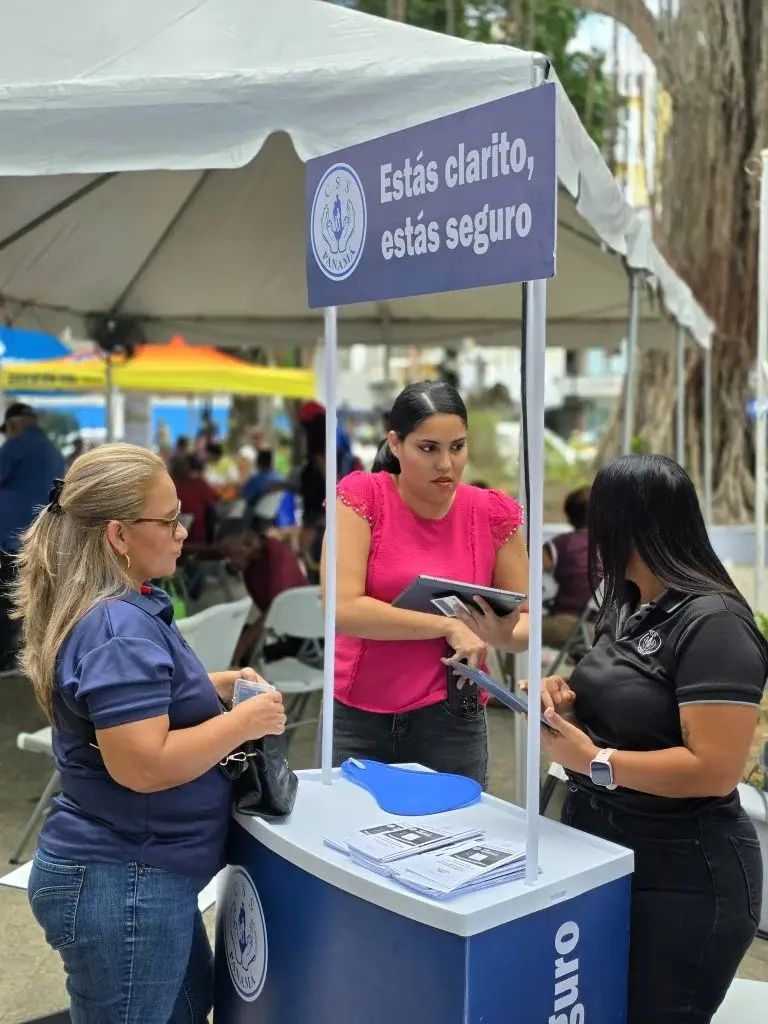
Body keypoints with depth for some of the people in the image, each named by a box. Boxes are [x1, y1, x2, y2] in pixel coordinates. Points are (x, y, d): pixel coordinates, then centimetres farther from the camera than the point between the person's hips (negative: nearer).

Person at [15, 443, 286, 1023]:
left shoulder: (123, 608, 6)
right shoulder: (118, 629, -26)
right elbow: (143, 765, -31)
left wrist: (219, 685, 7)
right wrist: (244, 721, -21)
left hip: (131, 873, 10)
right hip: (121, 885, -10)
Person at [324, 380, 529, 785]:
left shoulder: (492, 514, -1)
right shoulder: (362, 497, -8)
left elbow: (529, 622, 3)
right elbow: (342, 609, -18)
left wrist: (503, 635, -20)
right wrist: (447, 625, -19)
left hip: (453, 721, 2)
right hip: (356, 718, -1)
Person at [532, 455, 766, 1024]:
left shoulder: (713, 623, -21)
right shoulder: (629, 606, 7)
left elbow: (715, 770, -26)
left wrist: (595, 762, -24)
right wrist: (568, 698, 0)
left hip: (682, 879, -9)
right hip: (603, 855, 9)